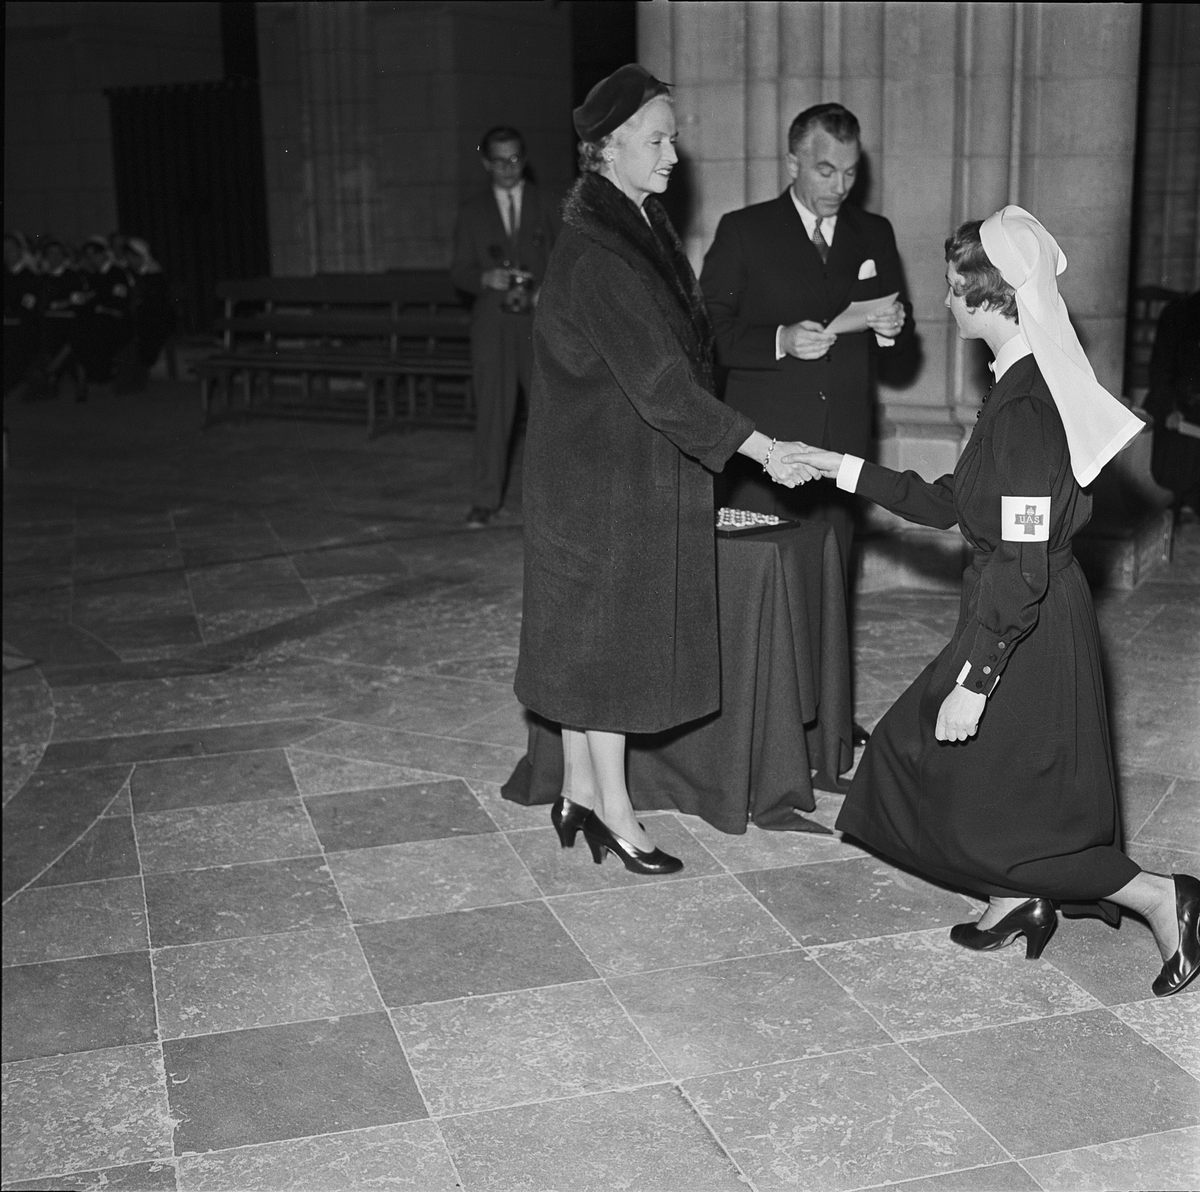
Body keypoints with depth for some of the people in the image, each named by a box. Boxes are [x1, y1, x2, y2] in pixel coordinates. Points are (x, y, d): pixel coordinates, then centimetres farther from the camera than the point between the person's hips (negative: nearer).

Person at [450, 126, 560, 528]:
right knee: (491, 411, -2)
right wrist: (486, 278, -14)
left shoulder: (547, 207, 10)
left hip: (540, 319, 0)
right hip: (492, 321, 0)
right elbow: (459, 271, 8)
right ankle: (485, 501, 5)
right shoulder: (473, 212, 11)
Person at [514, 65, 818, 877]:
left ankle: (579, 796, 25)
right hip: (605, 475, -9)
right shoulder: (595, 253, -21)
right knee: (605, 631, 1)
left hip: (635, 470, 9)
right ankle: (613, 810, 14)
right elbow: (656, 377, -26)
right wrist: (761, 450, -28)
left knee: (597, 633, 14)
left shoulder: (642, 230, 10)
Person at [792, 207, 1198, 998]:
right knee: (921, 752, 19)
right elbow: (955, 506, 12)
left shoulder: (1026, 407, -24)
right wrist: (850, 472, 14)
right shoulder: (1027, 385, 6)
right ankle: (1017, 897, 29)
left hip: (1029, 633, -9)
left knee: (989, 808, 3)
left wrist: (974, 679, -22)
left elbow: (1023, 566, -25)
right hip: (1031, 617, 9)